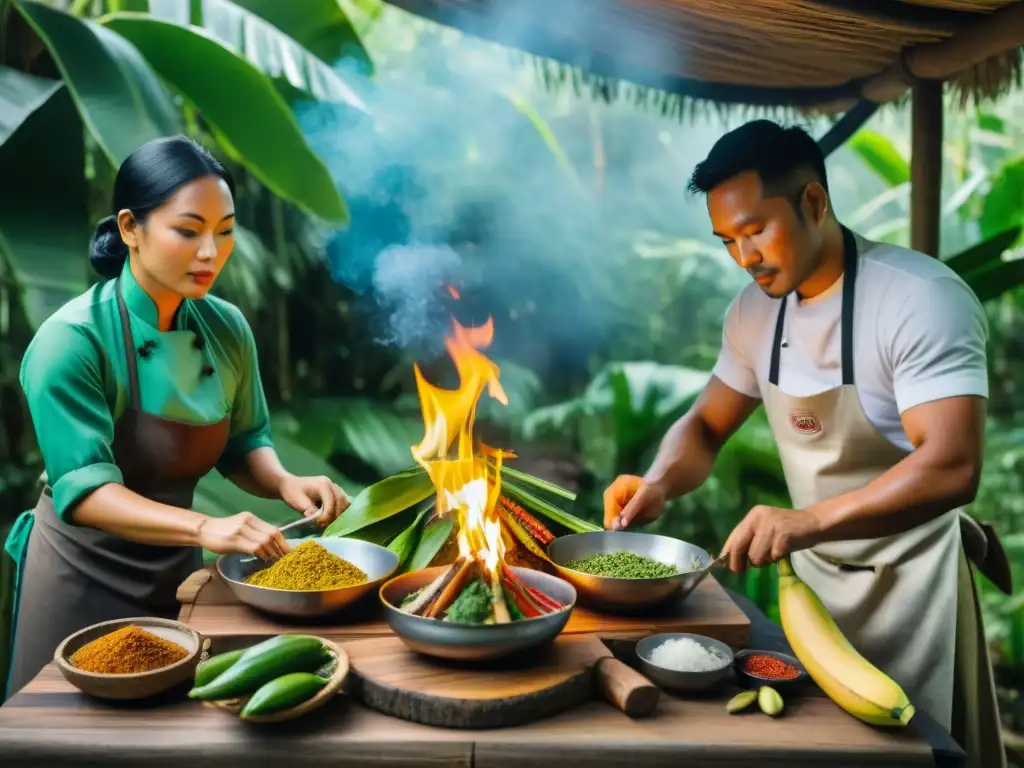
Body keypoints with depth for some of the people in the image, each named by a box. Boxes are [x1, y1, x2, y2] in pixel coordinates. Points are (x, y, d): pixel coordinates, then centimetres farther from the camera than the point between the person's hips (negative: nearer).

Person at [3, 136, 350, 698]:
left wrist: (284, 483, -17)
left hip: (177, 569, 5)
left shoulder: (227, 329, -6)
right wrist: (203, 528, -42)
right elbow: (83, 490, -28)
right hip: (83, 578, -4)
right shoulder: (70, 340, -22)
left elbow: (243, 444, 4)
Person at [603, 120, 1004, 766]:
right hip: (812, 572, 6)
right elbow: (706, 427, 8)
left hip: (907, 579, -6)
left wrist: (807, 521, -41)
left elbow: (952, 467, -31)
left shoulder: (924, 300, -22)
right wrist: (659, 484, -13)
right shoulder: (756, 311, -1)